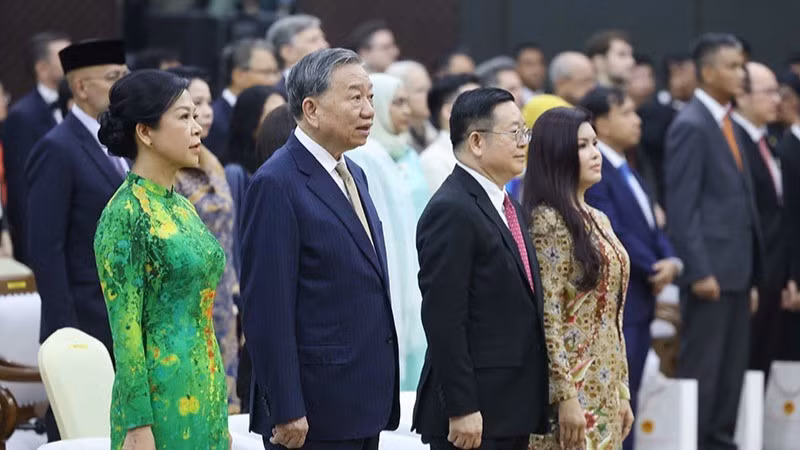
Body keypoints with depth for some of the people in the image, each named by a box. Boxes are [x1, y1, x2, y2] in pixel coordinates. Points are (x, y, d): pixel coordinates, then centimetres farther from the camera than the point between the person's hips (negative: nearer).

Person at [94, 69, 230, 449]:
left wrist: (218, 416, 17)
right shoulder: (125, 215, -13)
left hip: (204, 396, 8)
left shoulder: (181, 207, 12)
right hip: (161, 400, -8)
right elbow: (125, 330, -15)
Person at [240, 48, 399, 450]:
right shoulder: (277, 184, -13)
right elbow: (267, 309, -17)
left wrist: (381, 395, 19)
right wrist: (286, 411, -20)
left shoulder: (352, 175, 15)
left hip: (364, 403, 9)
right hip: (314, 411, -9)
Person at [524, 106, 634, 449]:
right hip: (571, 386, -8)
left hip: (603, 391, 8)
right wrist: (565, 396, -19)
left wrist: (622, 391, 15)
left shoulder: (598, 221, 14)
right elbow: (547, 317, -16)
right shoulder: (548, 222, -11)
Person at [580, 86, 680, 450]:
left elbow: (651, 227, 16)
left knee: (626, 404, 10)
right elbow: (612, 232, -19)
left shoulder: (627, 172, 17)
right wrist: (654, 269, -11)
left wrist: (670, 262, -3)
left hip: (639, 303, 9)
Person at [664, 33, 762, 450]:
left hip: (736, 271, 9)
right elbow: (682, 207, -15)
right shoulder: (690, 126, -11)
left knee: (732, 370, 9)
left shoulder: (727, 125, 16)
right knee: (701, 368, -5)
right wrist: (699, 271, -19)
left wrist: (751, 276, 16)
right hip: (710, 271, -8)